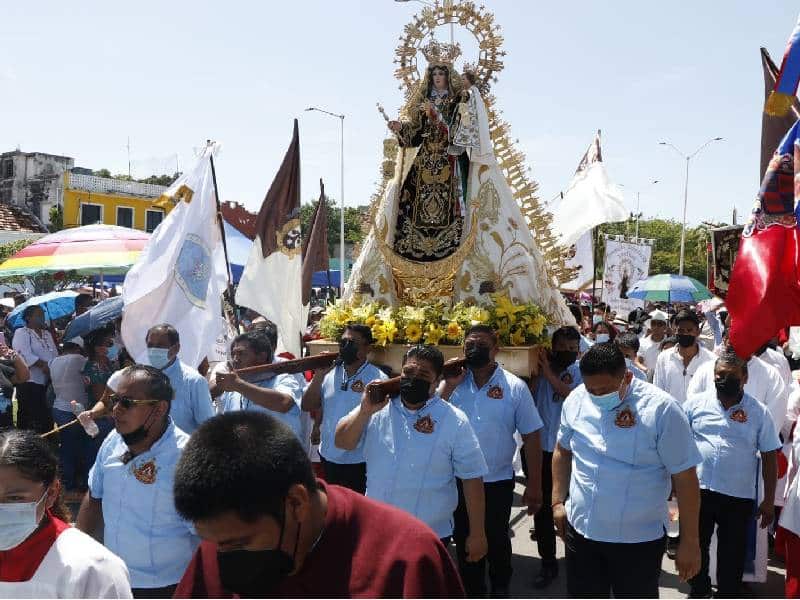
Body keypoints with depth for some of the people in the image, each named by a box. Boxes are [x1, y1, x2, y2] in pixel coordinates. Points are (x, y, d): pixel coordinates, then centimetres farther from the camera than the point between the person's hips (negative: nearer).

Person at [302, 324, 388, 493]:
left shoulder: (378, 378, -13)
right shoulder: (329, 373, 0)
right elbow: (307, 406, -3)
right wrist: (319, 375, -14)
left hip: (359, 462, -5)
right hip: (328, 457, 5)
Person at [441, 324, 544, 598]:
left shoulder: (514, 387, -10)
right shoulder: (453, 382, -3)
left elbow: (531, 436, -7)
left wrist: (534, 486, -7)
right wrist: (449, 386, -18)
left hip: (497, 481, -2)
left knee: (496, 541, 17)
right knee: (464, 541, 16)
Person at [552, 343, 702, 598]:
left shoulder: (661, 409, -17)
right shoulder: (576, 399, -4)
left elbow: (685, 478, -12)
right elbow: (563, 451, 12)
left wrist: (689, 542, -9)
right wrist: (558, 502, 8)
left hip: (638, 540, -4)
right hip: (580, 530, 4)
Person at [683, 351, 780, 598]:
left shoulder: (758, 412, -2)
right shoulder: (696, 403, -1)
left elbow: (769, 457, 2)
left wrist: (769, 501, 1)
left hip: (739, 497, -1)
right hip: (697, 491, 1)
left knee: (732, 554, 10)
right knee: (696, 546, 16)